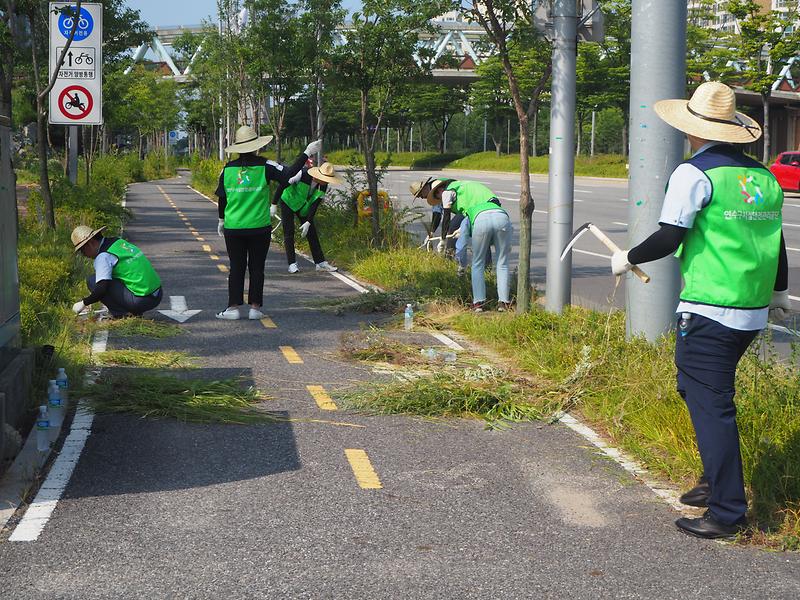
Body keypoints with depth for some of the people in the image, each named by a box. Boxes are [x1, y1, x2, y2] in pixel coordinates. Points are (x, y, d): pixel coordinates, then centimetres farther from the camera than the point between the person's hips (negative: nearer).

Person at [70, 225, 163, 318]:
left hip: (141, 300, -9)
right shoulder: (119, 241, 16)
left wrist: (84, 303, -2)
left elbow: (101, 289, -20)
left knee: (92, 280, -5)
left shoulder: (103, 257, -11)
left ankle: (120, 314, -4)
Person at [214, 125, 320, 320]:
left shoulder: (228, 169, 2)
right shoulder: (264, 166, -7)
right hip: (259, 227, -2)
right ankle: (255, 307, 7)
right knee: (256, 267, 7)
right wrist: (307, 153, -6)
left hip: (233, 228, 2)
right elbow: (289, 174, -13)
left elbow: (222, 199, 8)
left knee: (236, 267, 8)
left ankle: (233, 308, 6)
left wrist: (221, 221, 21)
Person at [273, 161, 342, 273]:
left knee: (312, 233, 2)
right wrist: (274, 204, -21)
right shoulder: (301, 174, -33)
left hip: (304, 207, 5)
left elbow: (315, 204, -12)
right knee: (289, 232, -8)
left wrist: (308, 222, -18)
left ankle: (320, 262, 7)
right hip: (288, 202, -5)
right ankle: (292, 264, -5)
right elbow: (282, 185, -24)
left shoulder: (323, 186, -17)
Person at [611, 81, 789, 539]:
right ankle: (717, 481, 29)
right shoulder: (764, 176, 10)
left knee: (710, 405, -3)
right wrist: (779, 291, 32)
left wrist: (628, 258, 3)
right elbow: (776, 240, 18)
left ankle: (728, 512, 0)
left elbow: (669, 238, -14)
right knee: (697, 388, 22)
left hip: (710, 313, -8)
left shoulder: (695, 173, -11)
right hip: (754, 313, 8)